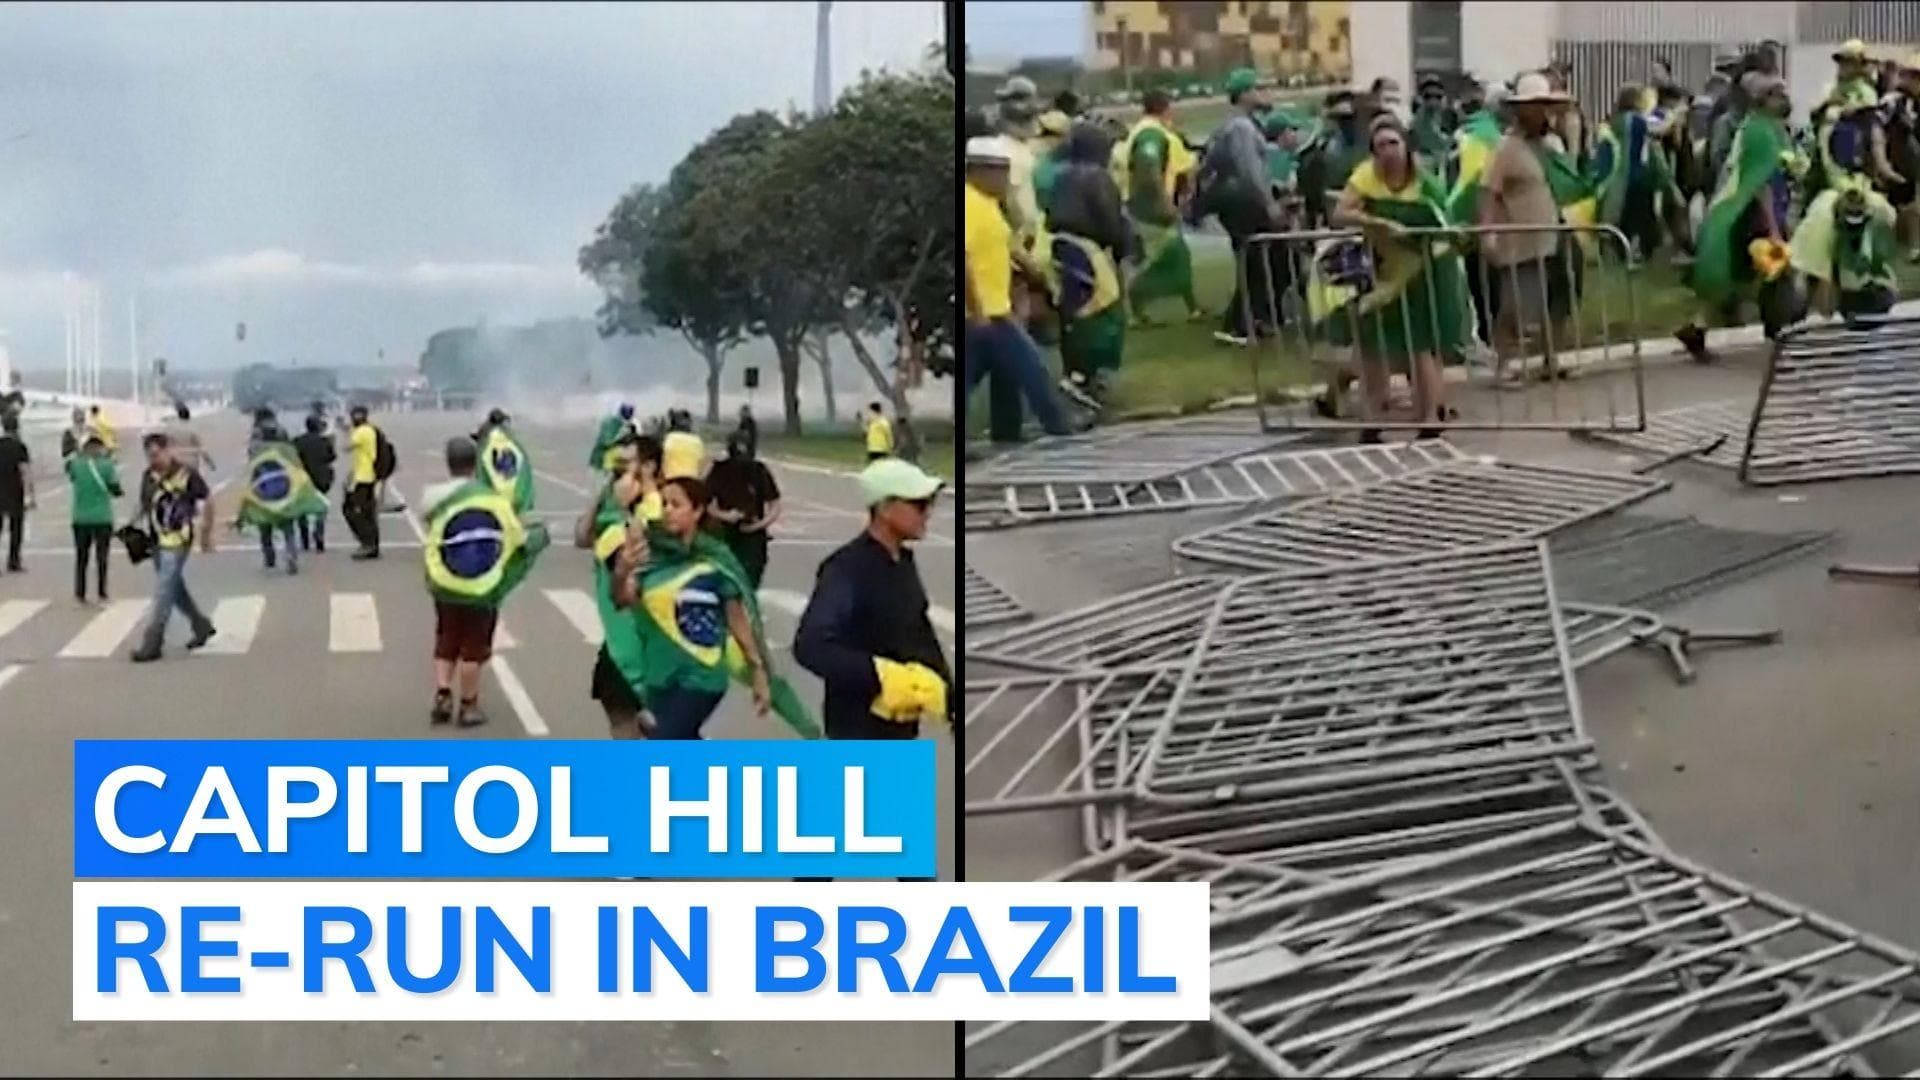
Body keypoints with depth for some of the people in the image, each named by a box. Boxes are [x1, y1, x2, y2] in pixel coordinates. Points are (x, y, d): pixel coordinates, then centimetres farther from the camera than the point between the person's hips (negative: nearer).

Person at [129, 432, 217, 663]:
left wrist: (206, 534, 0)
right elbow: (144, 504, 17)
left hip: (177, 542, -7)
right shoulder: (148, 476, 6)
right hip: (157, 540, 7)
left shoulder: (187, 475, -12)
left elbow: (208, 501, -3)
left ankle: (151, 644, -5)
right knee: (176, 589, 17)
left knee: (163, 593, -7)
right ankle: (202, 626, 35)